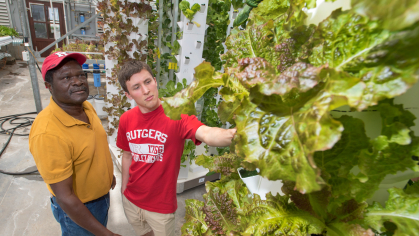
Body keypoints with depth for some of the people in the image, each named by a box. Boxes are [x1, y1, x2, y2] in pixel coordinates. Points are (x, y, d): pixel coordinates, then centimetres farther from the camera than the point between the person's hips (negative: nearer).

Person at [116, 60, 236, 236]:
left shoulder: (176, 115, -25)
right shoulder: (126, 120, -10)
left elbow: (207, 134, -44)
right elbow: (127, 156, 4)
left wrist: (235, 134, -63)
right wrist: (124, 187, 12)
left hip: (161, 206, -4)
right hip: (130, 200, 4)